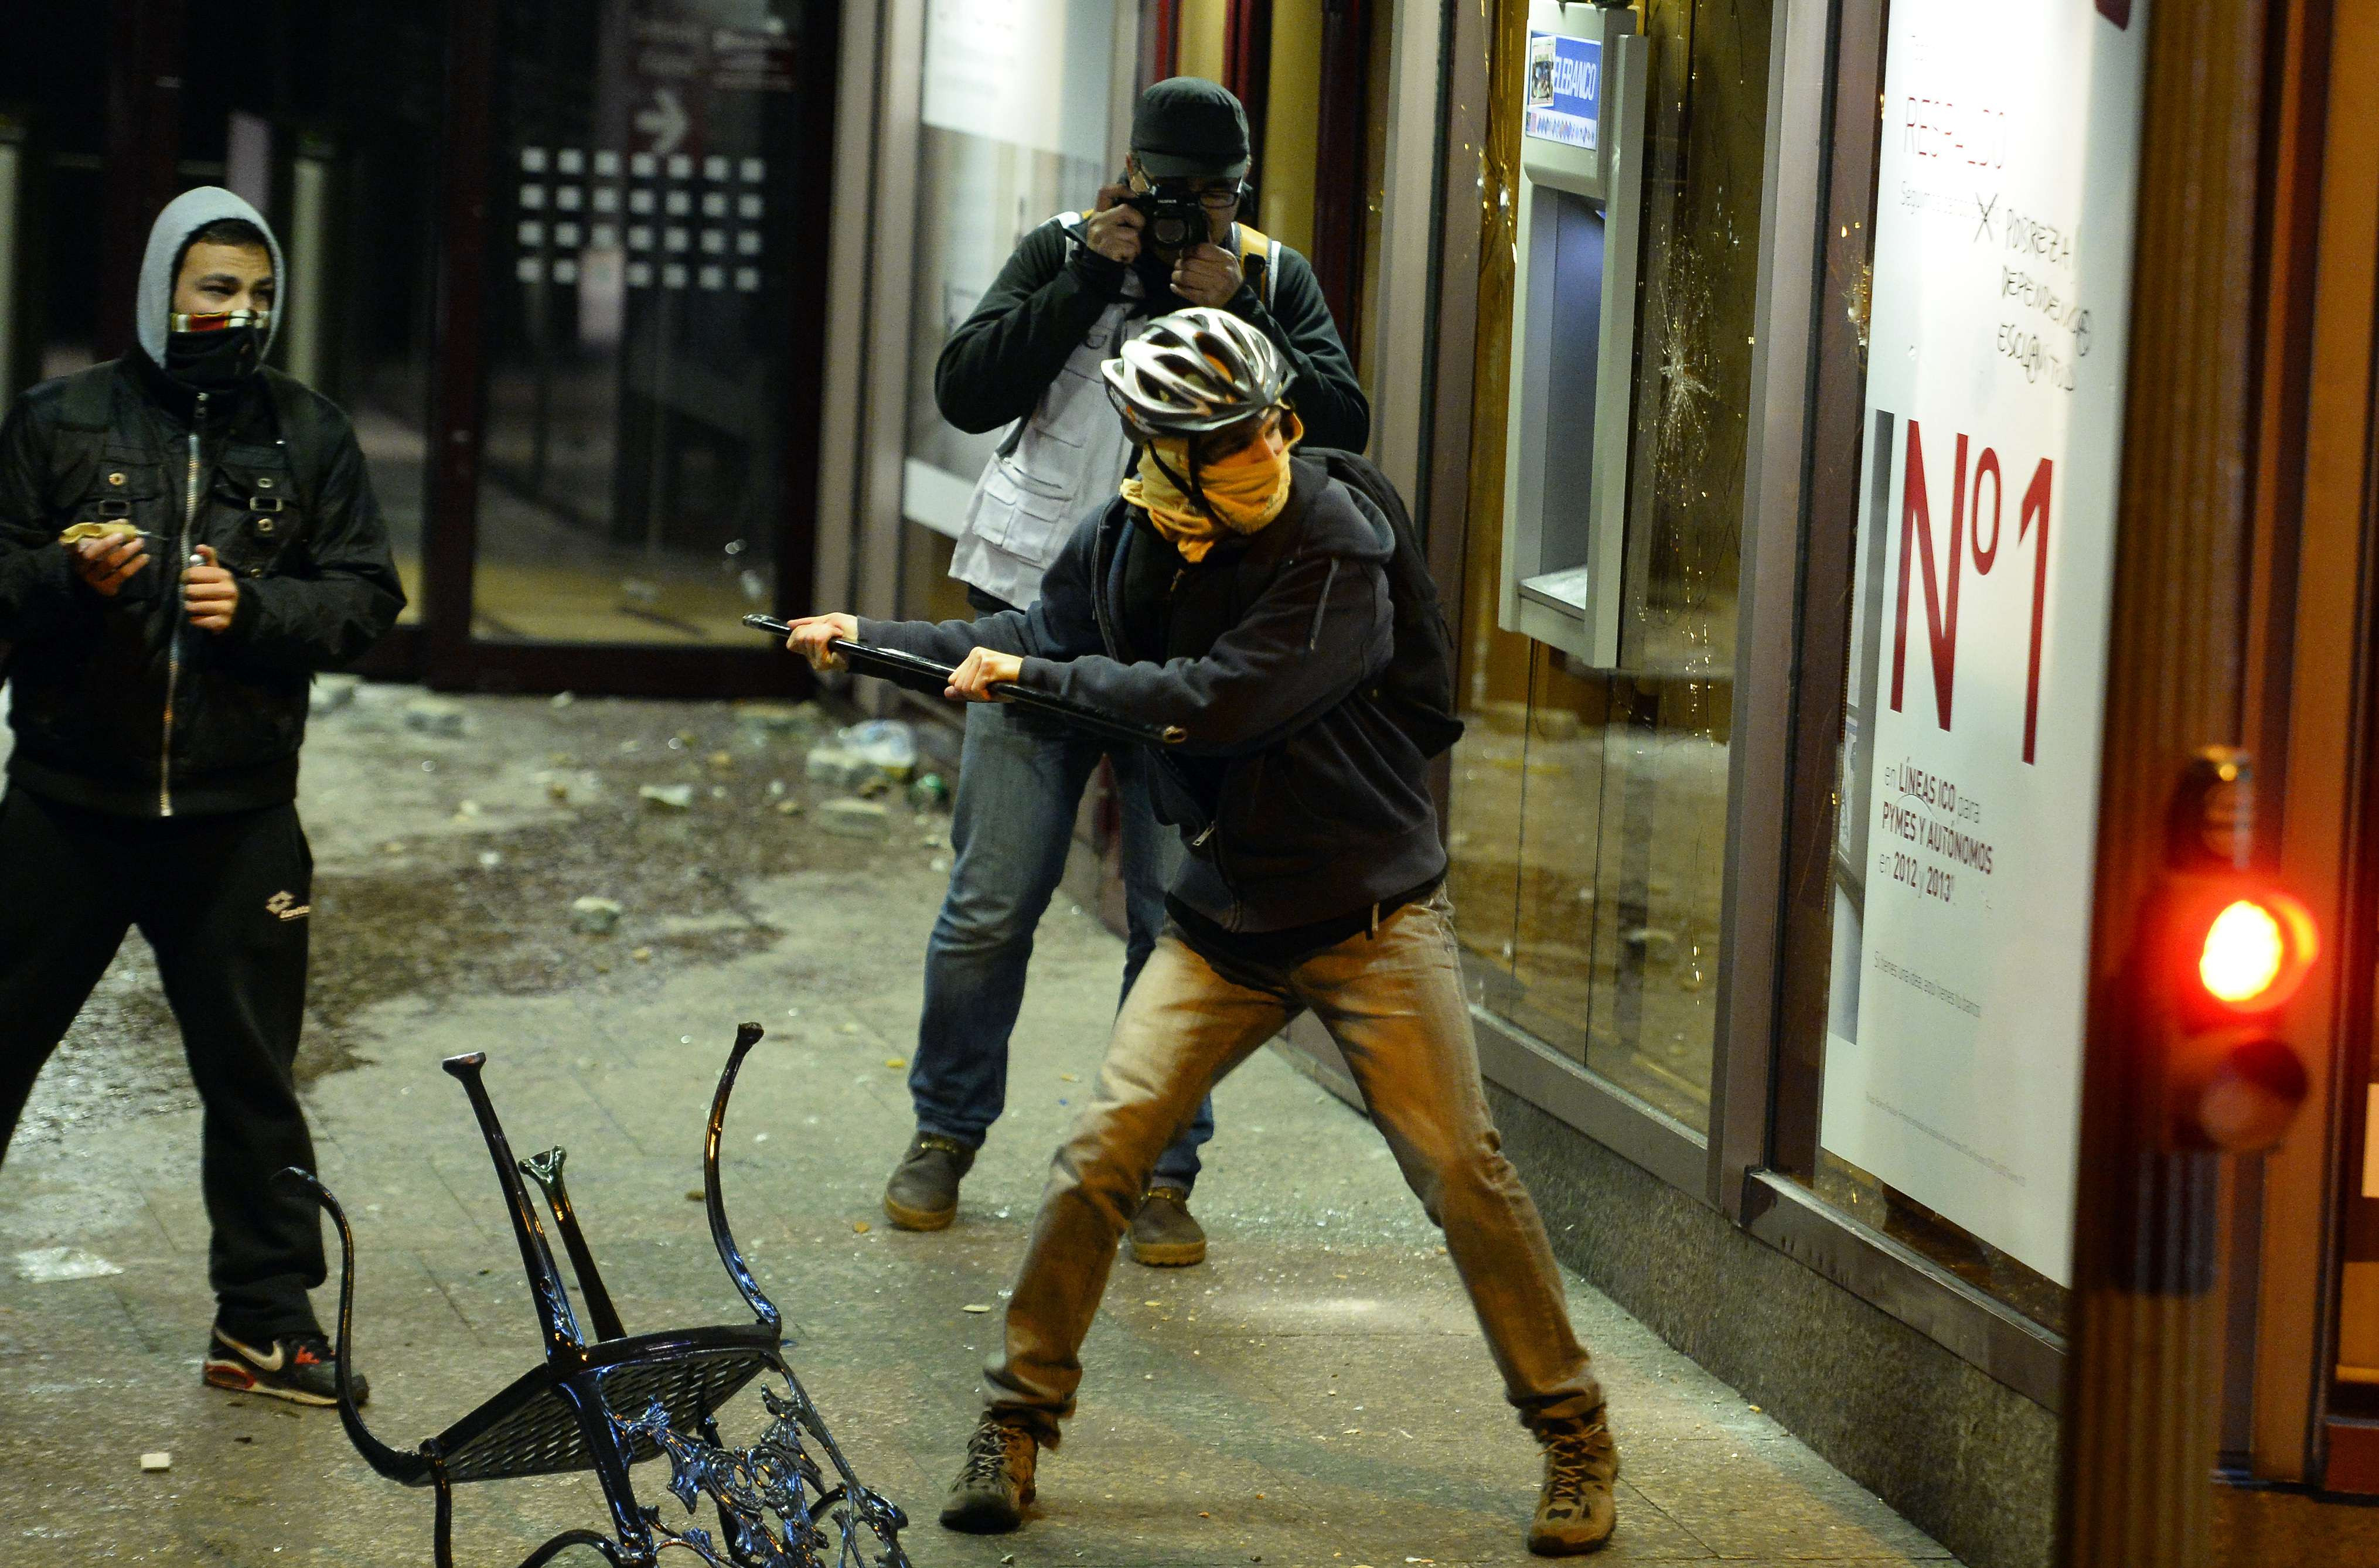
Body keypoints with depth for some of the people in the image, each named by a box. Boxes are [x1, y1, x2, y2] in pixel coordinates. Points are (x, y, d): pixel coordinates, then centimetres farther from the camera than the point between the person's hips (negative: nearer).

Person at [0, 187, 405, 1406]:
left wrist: (255, 607, -12)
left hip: (239, 815, 1)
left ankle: (266, 1323, 14)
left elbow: (365, 594, 4)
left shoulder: (309, 436, 6)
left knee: (252, 1075, 6)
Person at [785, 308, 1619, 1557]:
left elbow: (1220, 701, -28)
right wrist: (874, 639, 18)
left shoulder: (1340, 550, -19)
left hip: (1371, 914, -4)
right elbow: (1040, 637, 20)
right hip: (1224, 919, 4)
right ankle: (1017, 1421, 9)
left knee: (1461, 1174, -8)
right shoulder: (1126, 543, -1)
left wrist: (1037, 677, -21)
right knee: (1098, 1159, -7)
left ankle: (1573, 1438, 8)